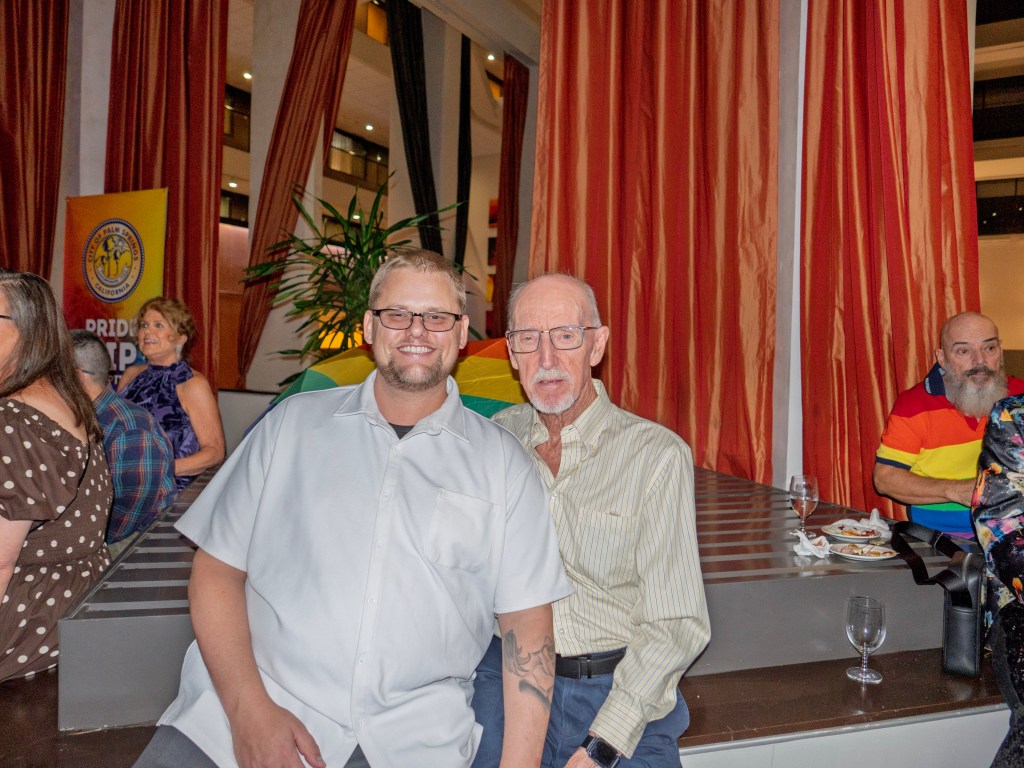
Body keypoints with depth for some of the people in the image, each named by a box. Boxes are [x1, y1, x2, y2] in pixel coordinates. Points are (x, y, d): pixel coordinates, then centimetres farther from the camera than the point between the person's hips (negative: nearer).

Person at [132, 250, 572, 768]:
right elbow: (217, 570, 3)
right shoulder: (294, 422, 5)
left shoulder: (501, 461, 3)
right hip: (249, 708, -2)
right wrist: (249, 710, -9)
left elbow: (527, 627, 3)